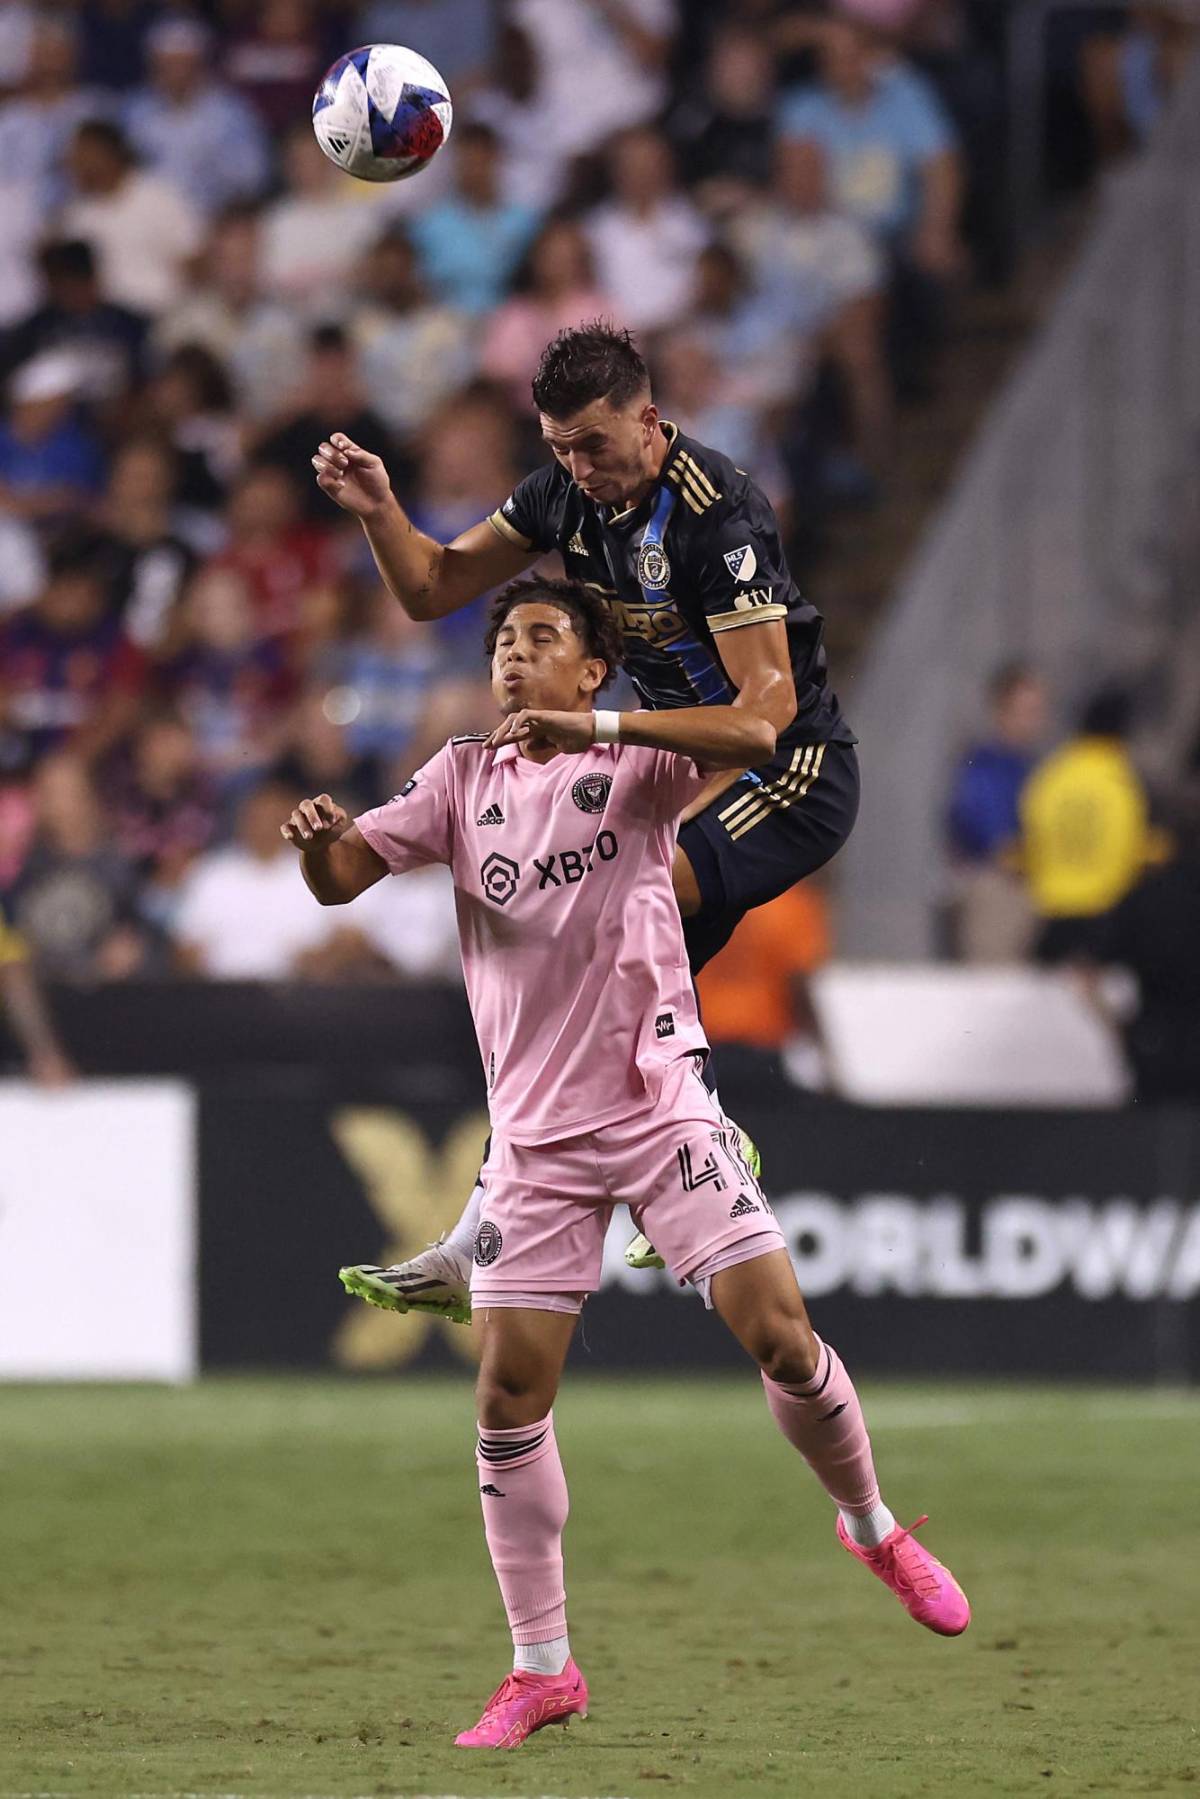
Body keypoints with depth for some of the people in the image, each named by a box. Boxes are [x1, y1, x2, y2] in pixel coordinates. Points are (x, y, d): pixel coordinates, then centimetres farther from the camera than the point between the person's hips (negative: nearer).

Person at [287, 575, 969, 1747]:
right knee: (509, 1395, -4)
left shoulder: (633, 764, -3)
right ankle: (541, 1669, 5)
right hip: (534, 1132, 3)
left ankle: (872, 1528, 20)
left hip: (658, 1105, -3)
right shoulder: (463, 780, 8)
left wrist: (592, 726, -32)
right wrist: (320, 839, -23)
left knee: (780, 1338, -8)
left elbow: (752, 736, -22)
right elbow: (346, 875, 1)